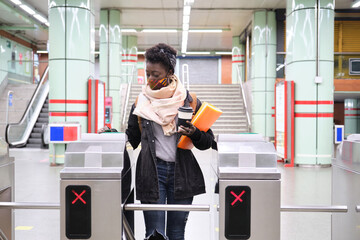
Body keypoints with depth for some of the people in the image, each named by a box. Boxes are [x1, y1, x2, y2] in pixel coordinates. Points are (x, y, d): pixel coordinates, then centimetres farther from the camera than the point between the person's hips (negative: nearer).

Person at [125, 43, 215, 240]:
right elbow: (132, 138, 14)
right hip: (151, 172, 0)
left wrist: (194, 133, -14)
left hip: (182, 173, 0)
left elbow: (207, 143, 6)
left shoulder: (190, 102, 4)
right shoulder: (141, 102, 7)